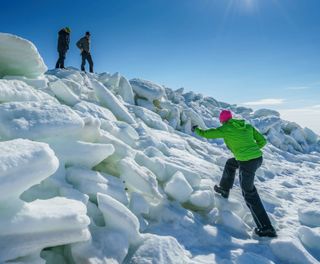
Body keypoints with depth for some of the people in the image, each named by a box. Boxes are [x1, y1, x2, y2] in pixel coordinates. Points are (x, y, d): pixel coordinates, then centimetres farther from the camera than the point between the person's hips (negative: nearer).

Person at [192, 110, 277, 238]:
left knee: (249, 195, 7)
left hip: (246, 163, -7)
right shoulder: (248, 126, 11)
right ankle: (224, 189, 48)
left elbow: (206, 134, 7)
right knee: (230, 163, 31)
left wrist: (196, 129, 27)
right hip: (258, 158, 8)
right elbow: (262, 141, 10)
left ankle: (266, 228, 9)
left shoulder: (225, 129, -4)